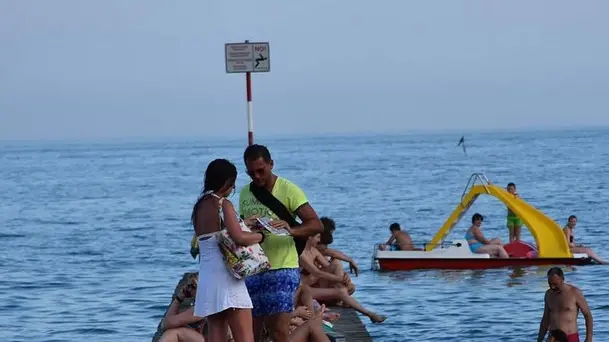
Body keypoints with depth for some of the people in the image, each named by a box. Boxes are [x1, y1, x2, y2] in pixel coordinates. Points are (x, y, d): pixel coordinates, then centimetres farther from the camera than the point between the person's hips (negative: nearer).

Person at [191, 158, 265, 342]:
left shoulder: (199, 207, 15)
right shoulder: (223, 204, -8)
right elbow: (239, 237, -20)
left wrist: (244, 223, 21)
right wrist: (261, 235, -4)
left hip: (206, 276, 8)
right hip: (225, 276, -8)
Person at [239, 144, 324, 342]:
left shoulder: (288, 190, -6)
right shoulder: (245, 193, 12)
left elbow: (316, 225, -14)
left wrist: (291, 230, -30)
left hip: (281, 269, -6)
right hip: (252, 270, 6)